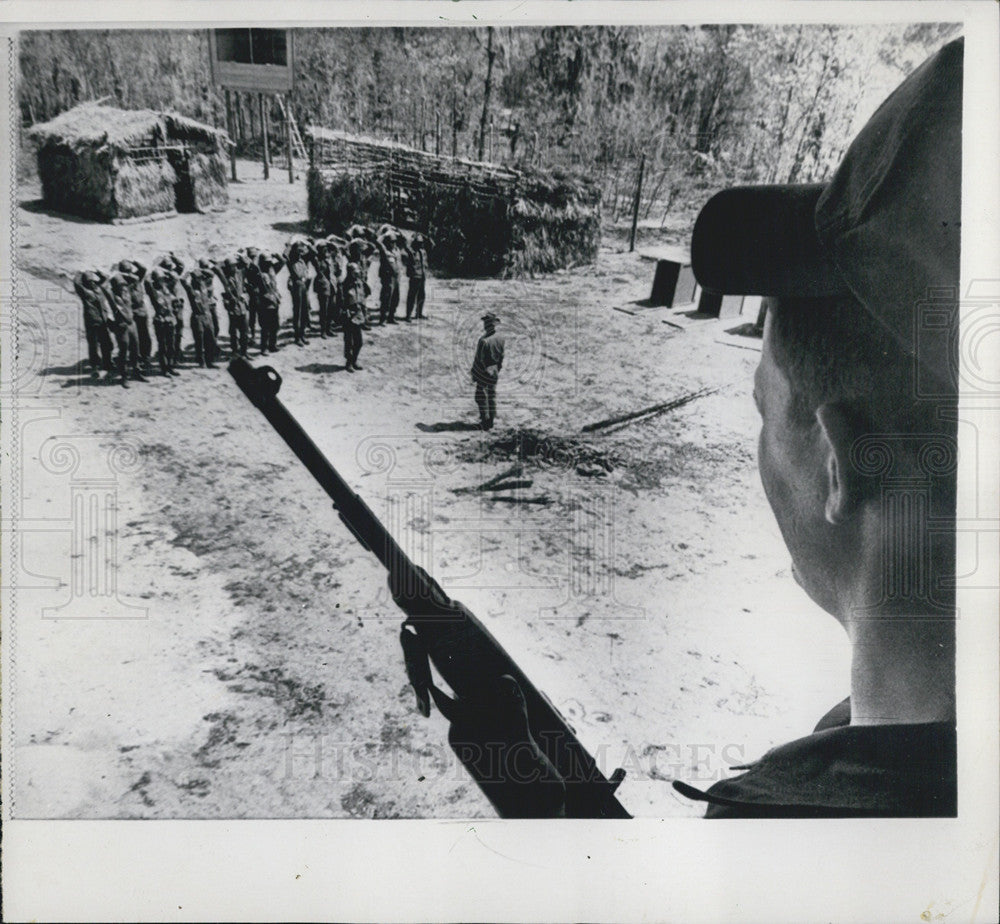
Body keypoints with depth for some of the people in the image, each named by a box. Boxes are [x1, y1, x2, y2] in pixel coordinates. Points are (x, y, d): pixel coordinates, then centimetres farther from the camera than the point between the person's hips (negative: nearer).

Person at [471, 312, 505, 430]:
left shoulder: (484, 340, -24)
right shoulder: (500, 339, -4)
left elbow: (479, 359, -18)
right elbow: (501, 356, 6)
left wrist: (473, 374, -7)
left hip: (483, 372, -6)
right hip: (494, 372, 6)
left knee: (481, 396, 5)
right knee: (492, 395, 16)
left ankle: (485, 419, 4)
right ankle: (491, 421, 23)